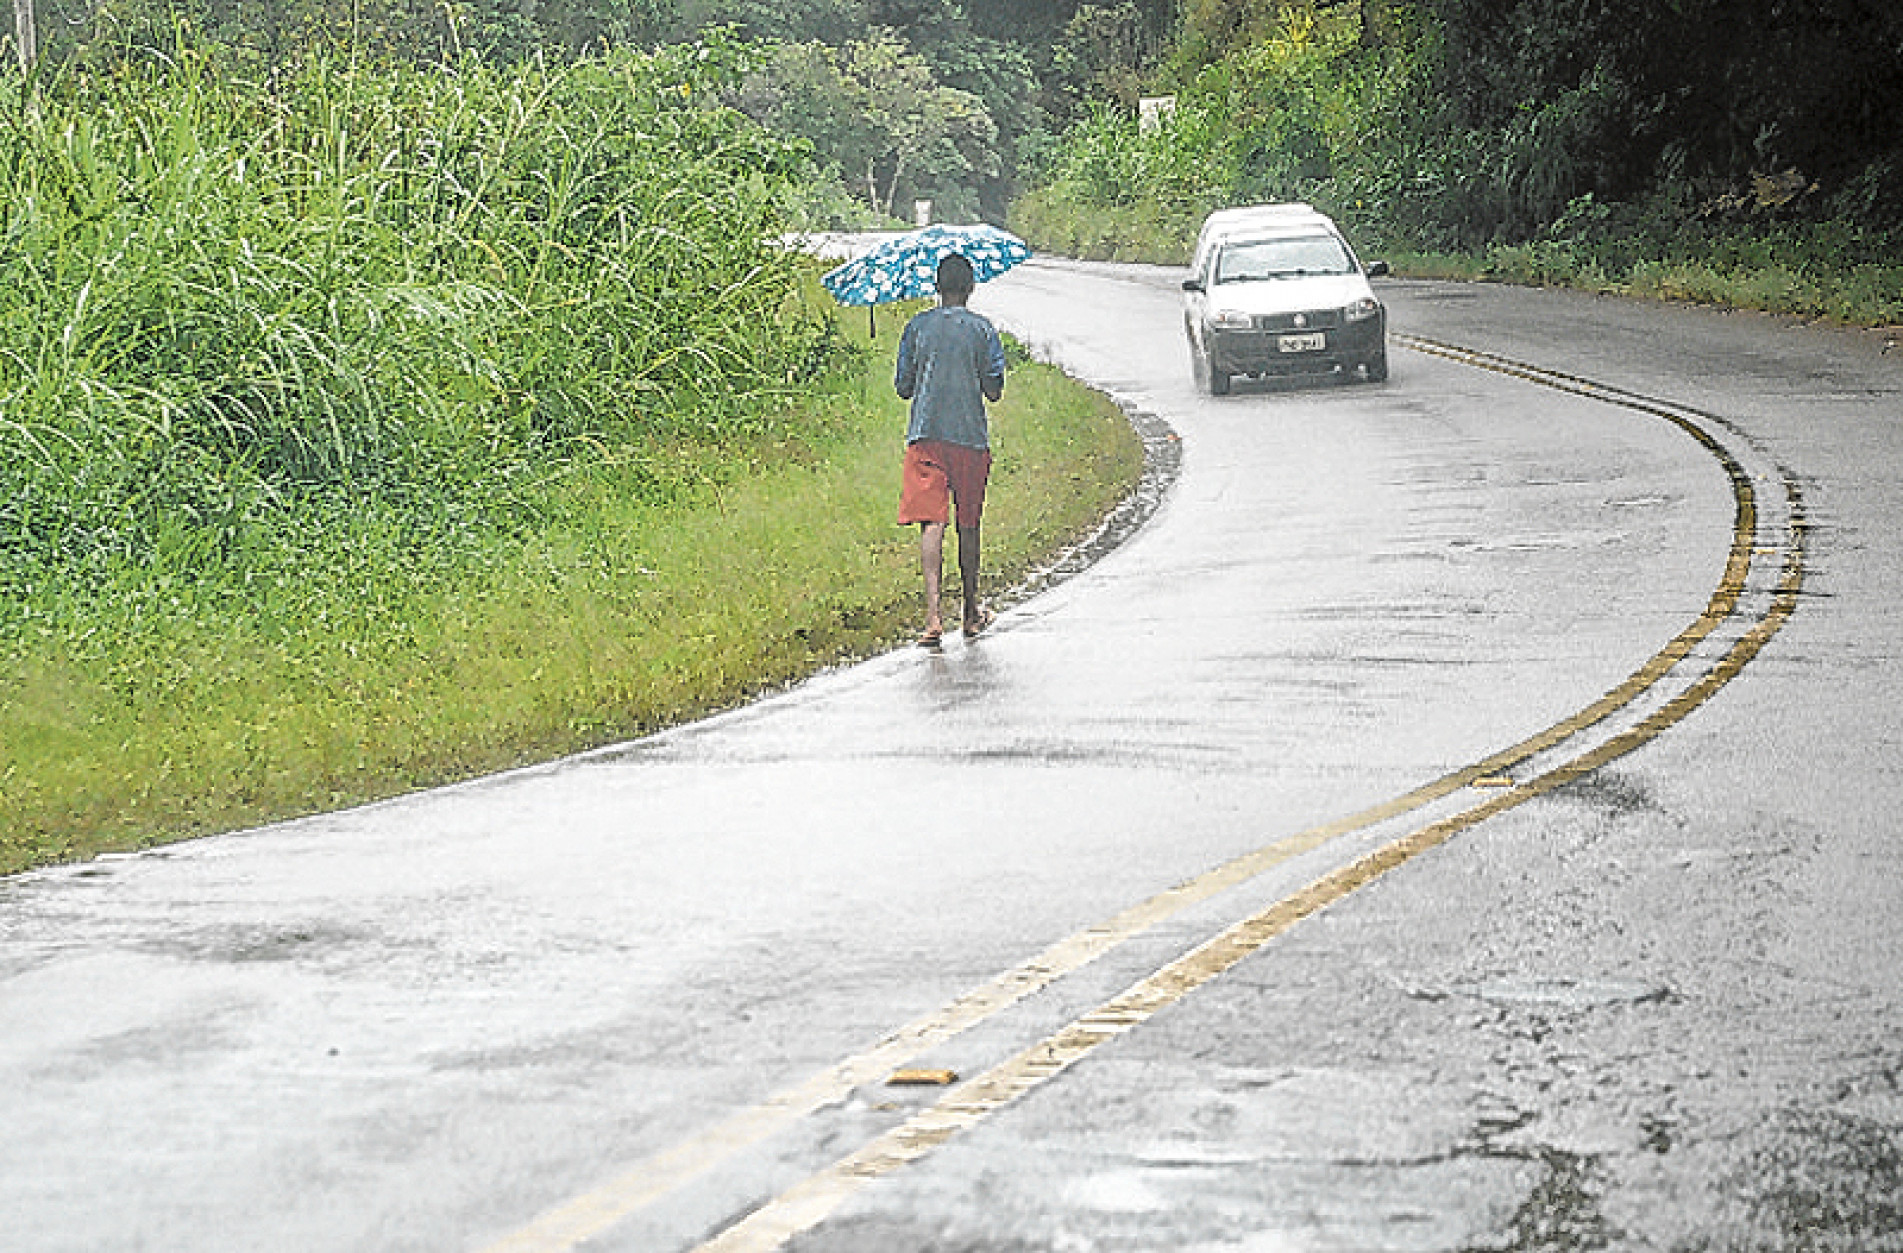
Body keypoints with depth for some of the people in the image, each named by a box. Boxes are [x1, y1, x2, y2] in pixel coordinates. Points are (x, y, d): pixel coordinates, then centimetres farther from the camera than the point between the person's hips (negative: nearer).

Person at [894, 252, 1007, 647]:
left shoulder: (918, 326, 3)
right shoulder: (982, 329, 0)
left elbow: (903, 388, 7)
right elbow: (994, 391, -1)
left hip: (926, 436, 0)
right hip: (970, 437, 0)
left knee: (932, 523, -8)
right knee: (968, 524, 14)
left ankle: (933, 611, -24)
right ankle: (971, 611, 25)